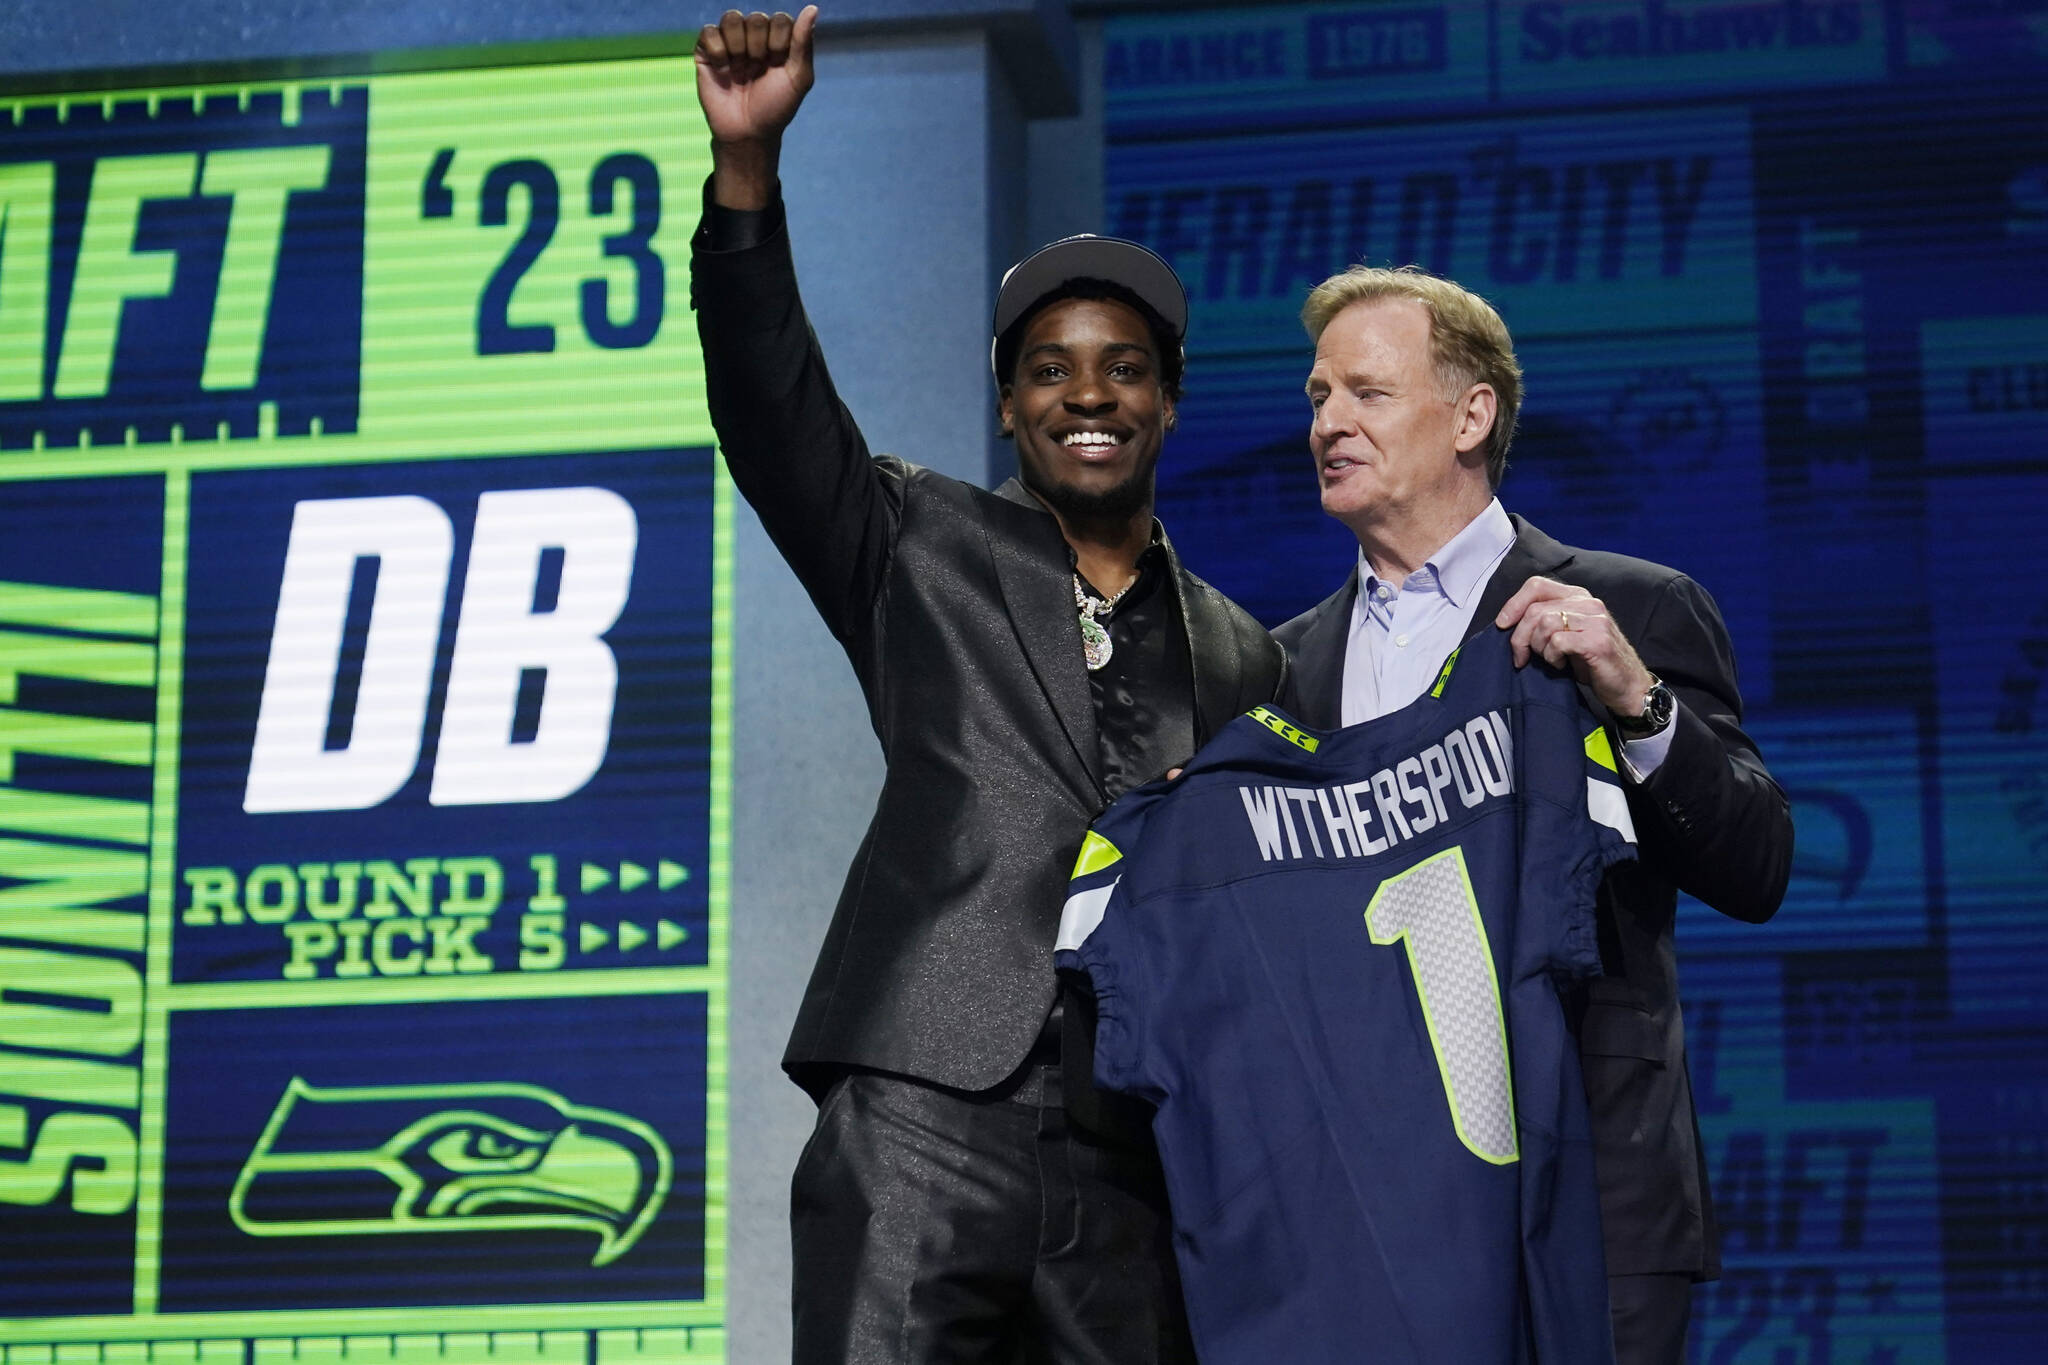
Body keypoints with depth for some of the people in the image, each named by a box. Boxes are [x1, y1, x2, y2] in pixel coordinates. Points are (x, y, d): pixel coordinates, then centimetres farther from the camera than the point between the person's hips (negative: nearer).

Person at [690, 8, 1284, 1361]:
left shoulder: (1241, 659, 20)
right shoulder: (922, 549, 11)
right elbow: (771, 410, -5)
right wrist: (746, 160, -17)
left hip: (1141, 1162, 3)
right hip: (932, 1118, -3)